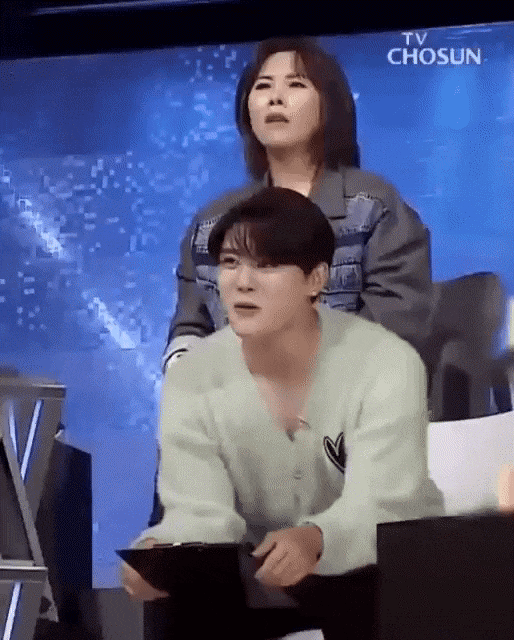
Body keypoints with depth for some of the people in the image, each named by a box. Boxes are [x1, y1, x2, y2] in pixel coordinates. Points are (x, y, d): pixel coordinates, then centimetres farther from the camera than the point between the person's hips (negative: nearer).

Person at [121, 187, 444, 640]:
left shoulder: (386, 365, -20)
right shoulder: (192, 380, -9)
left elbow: (376, 508, -31)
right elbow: (201, 512, -18)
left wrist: (314, 541, -55)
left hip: (384, 565, -3)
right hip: (259, 571, 3)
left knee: (371, 604, -34)